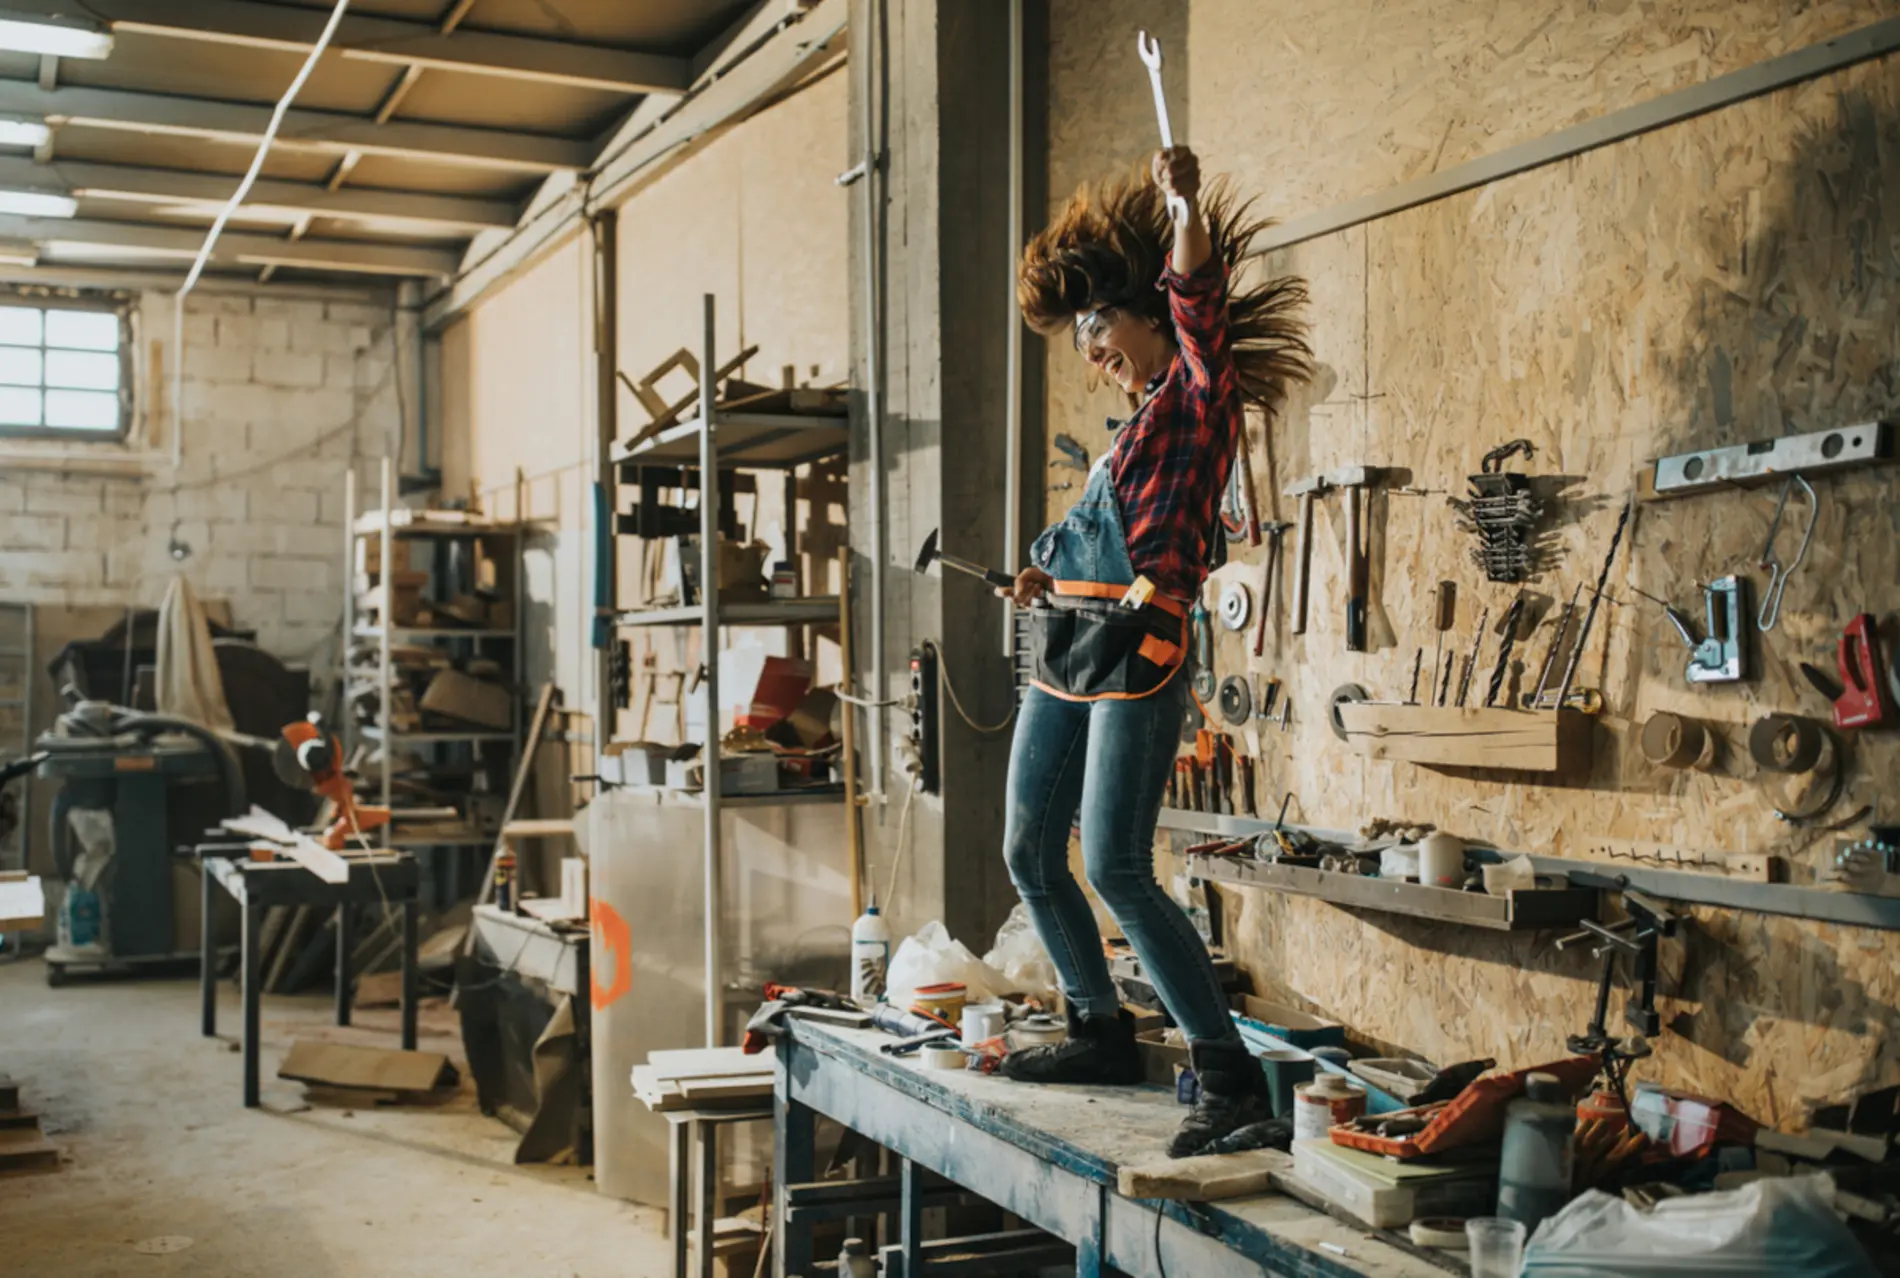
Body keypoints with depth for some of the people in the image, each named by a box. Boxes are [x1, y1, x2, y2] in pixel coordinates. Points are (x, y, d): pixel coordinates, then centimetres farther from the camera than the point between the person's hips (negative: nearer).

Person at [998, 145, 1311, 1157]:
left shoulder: (1198, 393, 0)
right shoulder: (1132, 428, 23)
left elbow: (1195, 296, -19)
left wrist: (1187, 204, -29)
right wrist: (1048, 573, 13)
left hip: (1138, 649, -9)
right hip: (1064, 653, 10)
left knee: (1114, 870, -17)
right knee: (1029, 853, 12)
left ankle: (1230, 1074, -12)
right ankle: (1102, 1034, 26)